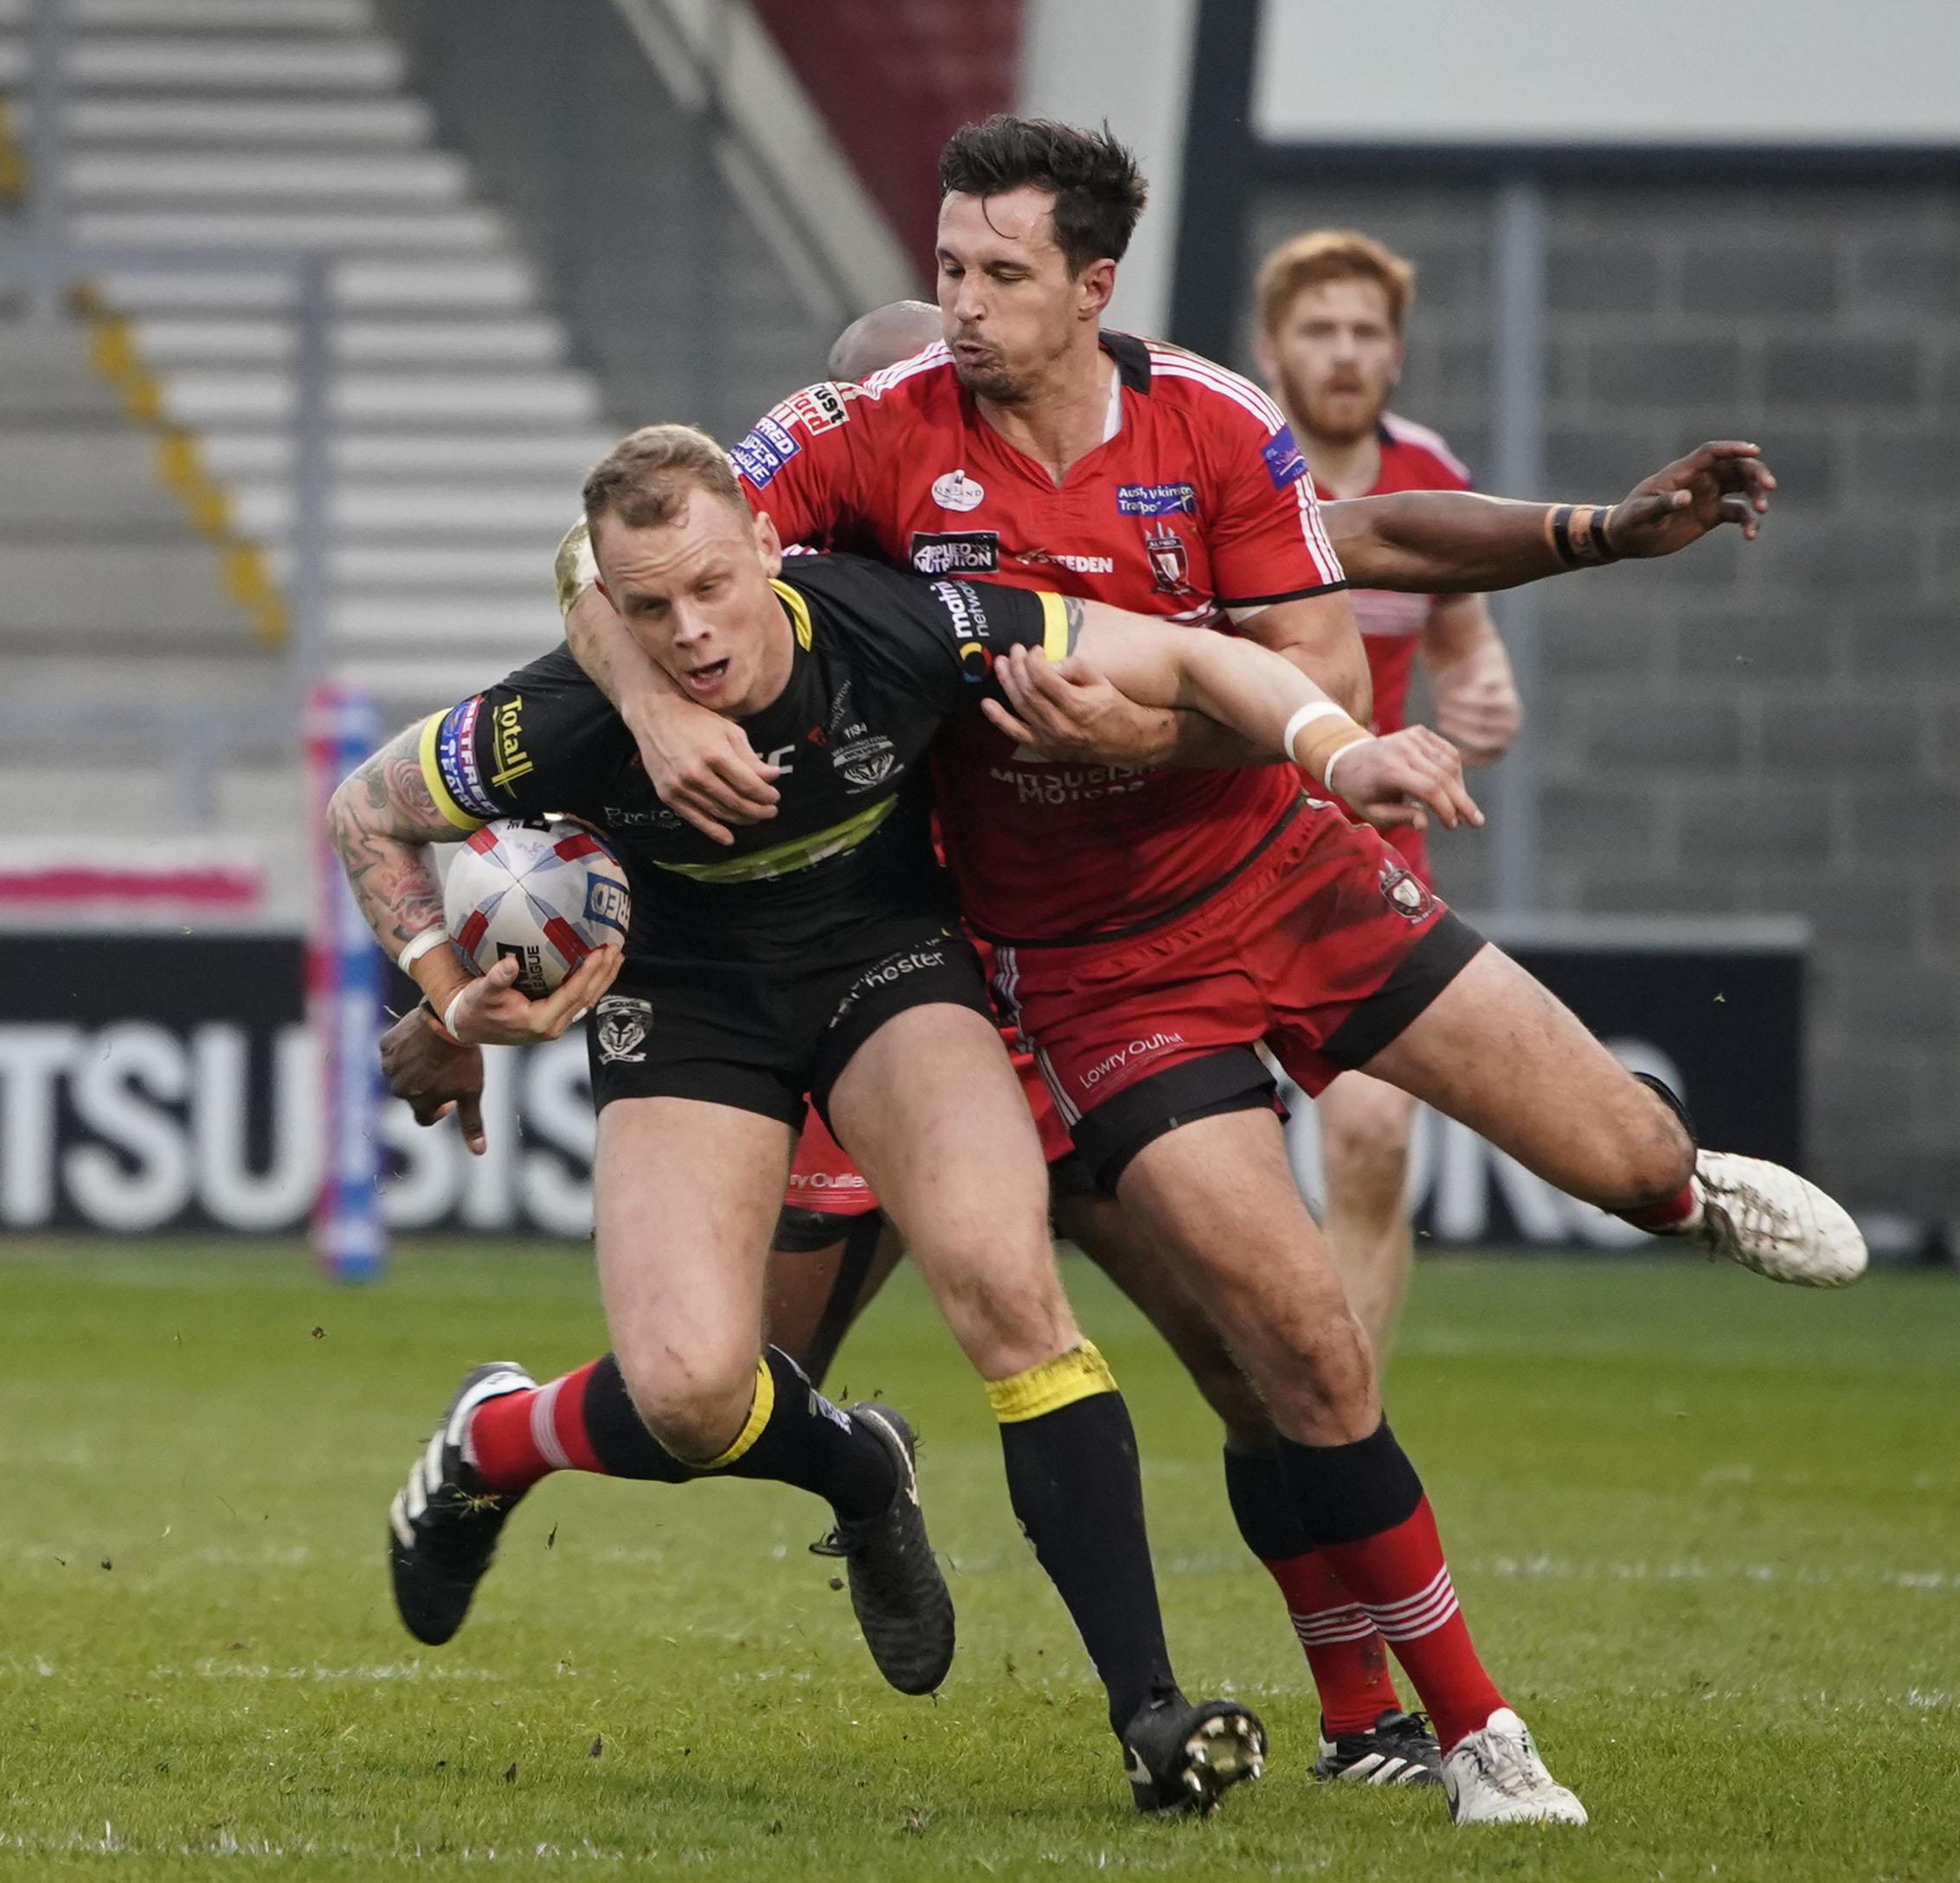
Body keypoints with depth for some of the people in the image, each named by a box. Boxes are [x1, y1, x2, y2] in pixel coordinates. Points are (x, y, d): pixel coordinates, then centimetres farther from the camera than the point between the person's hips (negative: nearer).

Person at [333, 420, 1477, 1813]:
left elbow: (1181, 659, -17)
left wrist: (1340, 749, -33)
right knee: (689, 1395, -21)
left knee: (1002, 1275, -25)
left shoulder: (896, 630, -27)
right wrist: (455, 1000, -18)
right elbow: (369, 811, -7)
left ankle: (1148, 1708, -22)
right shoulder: (571, 723, -28)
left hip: (888, 955, 1)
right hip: (689, 1001, 0)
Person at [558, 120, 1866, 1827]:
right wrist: (658, 710, -35)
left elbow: (1328, 680, -12)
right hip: (1098, 970, -2)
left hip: (1294, 878, 2)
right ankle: (1474, 1736, 4)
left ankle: (1689, 1188, 49)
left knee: (1615, 1154, 6)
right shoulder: (875, 437, -14)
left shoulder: (1218, 430, -11)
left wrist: (1129, 719, -29)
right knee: (1310, 1360, -12)